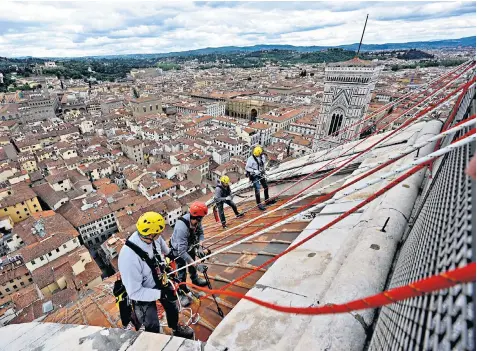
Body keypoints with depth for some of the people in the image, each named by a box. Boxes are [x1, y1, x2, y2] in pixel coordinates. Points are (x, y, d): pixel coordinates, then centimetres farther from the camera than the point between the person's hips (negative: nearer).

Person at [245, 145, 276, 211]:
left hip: (261, 174, 7)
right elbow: (247, 168, -16)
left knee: (266, 187, 15)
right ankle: (259, 204, 4)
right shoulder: (251, 159, -21)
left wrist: (263, 171, 10)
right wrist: (254, 171, -26)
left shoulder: (263, 156, -3)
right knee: (257, 189, -9)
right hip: (254, 176, -6)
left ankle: (267, 200, 34)